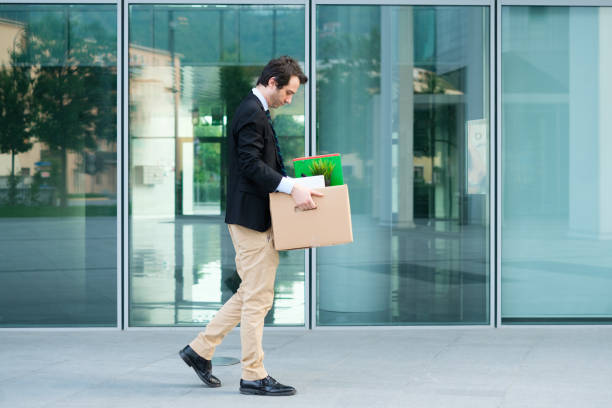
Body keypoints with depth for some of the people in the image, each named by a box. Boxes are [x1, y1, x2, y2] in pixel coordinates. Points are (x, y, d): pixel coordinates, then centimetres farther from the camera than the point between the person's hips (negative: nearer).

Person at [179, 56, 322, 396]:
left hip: (258, 215, 10)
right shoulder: (252, 113, -15)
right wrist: (292, 187, -29)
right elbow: (251, 164, -24)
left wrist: (291, 185, 15)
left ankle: (201, 349, 21)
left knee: (252, 294, 15)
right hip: (251, 216, -10)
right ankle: (254, 377, 2)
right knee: (257, 297, -5)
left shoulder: (256, 112, 18)